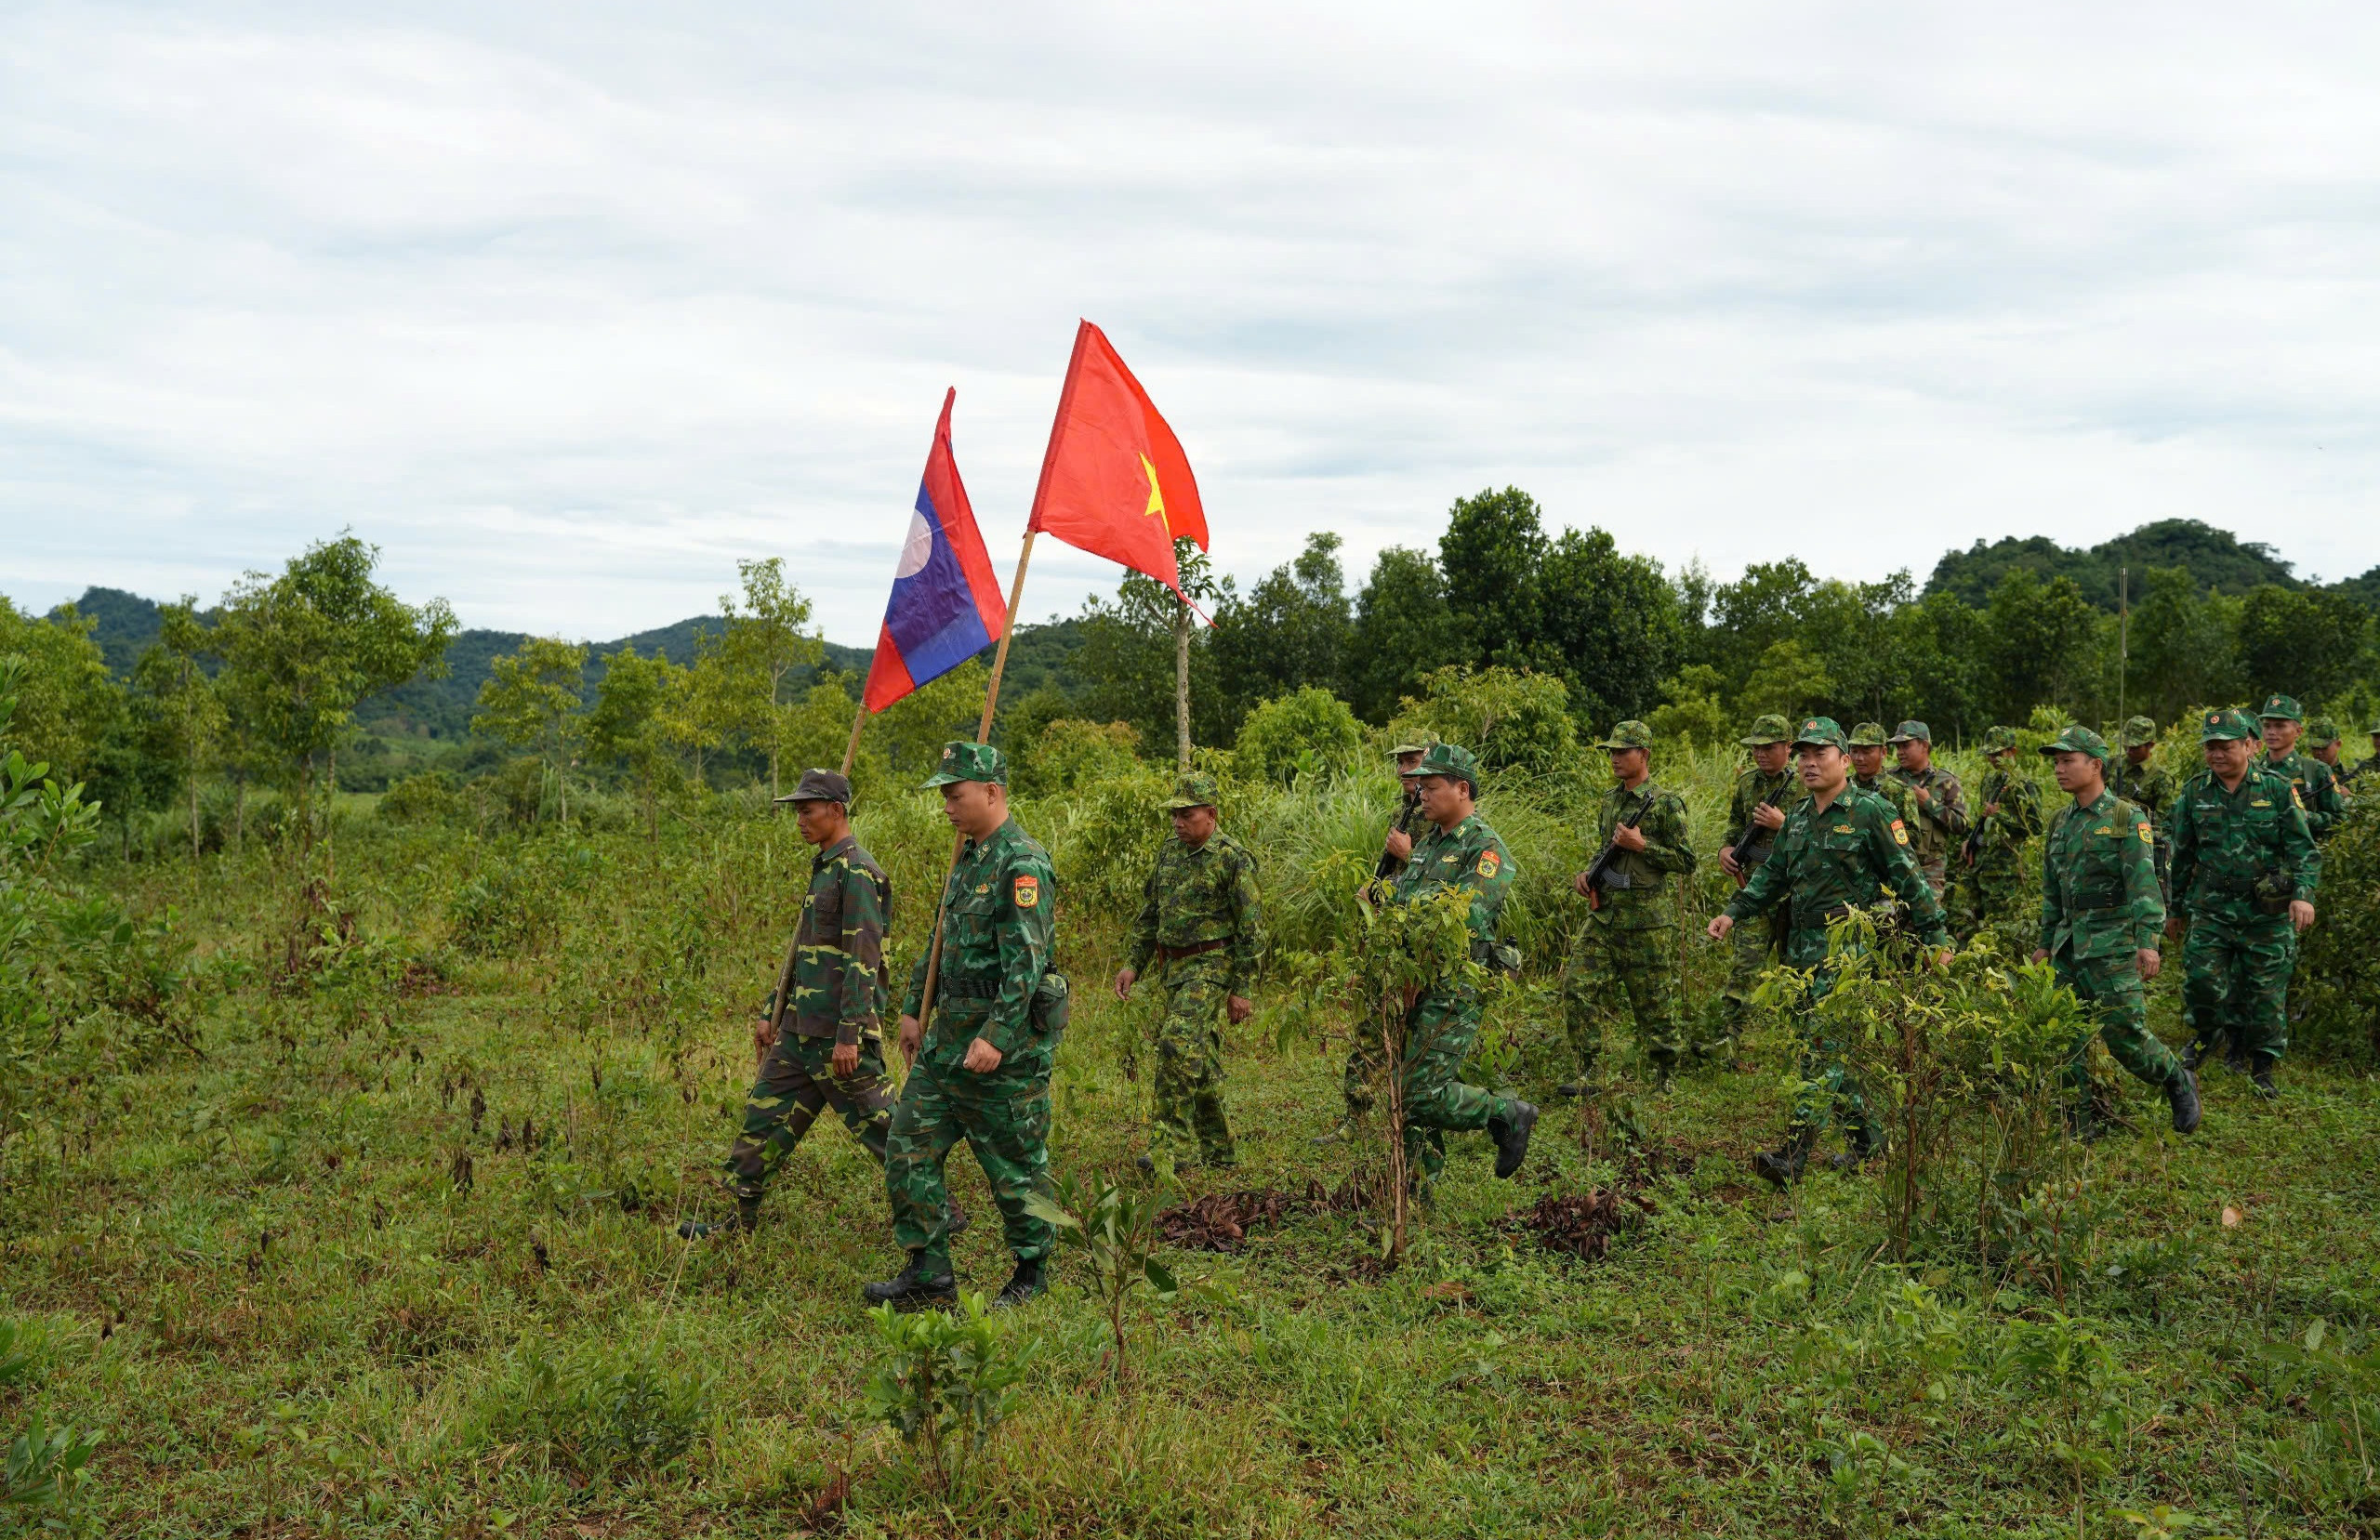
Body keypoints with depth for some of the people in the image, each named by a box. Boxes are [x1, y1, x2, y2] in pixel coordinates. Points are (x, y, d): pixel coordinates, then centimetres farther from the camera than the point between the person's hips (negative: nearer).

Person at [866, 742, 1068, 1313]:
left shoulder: (1022, 864, -16)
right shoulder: (967, 857, 13)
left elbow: (1027, 961, -23)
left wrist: (996, 1037, -28)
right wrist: (915, 1009, 21)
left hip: (1006, 1039, -9)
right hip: (948, 1033, 9)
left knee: (1015, 1164, 3)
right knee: (907, 1148, 7)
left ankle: (1033, 1272, 20)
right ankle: (929, 1274, 13)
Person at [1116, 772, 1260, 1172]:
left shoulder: (1233, 858, -12)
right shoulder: (1169, 853, 11)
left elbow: (1249, 928, -12)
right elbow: (1150, 914, 18)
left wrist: (1242, 990, -14)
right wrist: (1133, 964, 10)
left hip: (1212, 965, -8)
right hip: (1175, 968, 8)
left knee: (1177, 1042, -22)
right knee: (1201, 1057, 12)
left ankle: (1176, 1146, -18)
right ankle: (1217, 1151, 22)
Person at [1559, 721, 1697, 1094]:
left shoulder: (1666, 804, -7)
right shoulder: (1609, 799, 13)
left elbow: (1686, 861, -8)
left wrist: (1642, 845, -17)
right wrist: (1587, 875, 7)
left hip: (1646, 917, -6)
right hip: (1603, 912, 6)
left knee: (1653, 1001, 3)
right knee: (1578, 987, -5)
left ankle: (1666, 1077, 19)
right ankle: (1587, 1074, 1)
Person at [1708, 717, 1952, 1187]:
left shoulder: (1871, 813, -6)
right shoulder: (1798, 818, 15)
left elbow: (1908, 877, -6)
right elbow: (1772, 876, 21)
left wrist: (1937, 935, -8)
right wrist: (1733, 913, 9)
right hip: (1803, 948, 8)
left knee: (1824, 1047, -13)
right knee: (1824, 1048, 11)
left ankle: (1794, 1154, -18)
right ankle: (1866, 1138, 25)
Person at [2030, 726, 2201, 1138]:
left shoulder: (2128, 818, -7)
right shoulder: (2061, 822, 14)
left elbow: (2144, 883, -15)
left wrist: (2148, 941, -24)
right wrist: (2045, 943, 22)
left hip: (2114, 945, -7)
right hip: (2070, 945, 7)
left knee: (2124, 1034, -7)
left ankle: (2178, 1083, 20)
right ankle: (2079, 1125, 12)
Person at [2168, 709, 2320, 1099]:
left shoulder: (2278, 789, -2)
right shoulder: (2194, 793, 3)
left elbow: (2303, 849, -2)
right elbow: (2181, 856, 12)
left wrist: (2303, 893, -18)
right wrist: (2175, 909, 16)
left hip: (2268, 912, -1)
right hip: (2212, 906, 1)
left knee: (2266, 993, 3)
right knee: (2202, 978, -11)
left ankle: (2261, 1070, 18)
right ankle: (2207, 1033, 21)